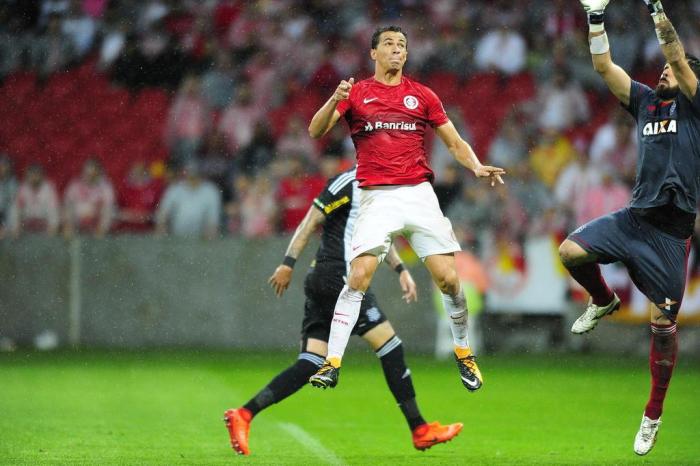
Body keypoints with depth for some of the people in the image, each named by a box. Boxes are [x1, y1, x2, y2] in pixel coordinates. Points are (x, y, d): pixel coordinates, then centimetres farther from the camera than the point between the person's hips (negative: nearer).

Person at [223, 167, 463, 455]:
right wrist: (288, 263, -16)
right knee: (389, 346, -5)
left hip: (323, 284, 10)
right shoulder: (348, 183, -11)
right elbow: (312, 221, -13)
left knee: (310, 365, 2)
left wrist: (401, 270, 21)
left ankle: (243, 415, -4)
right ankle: (420, 431, 0)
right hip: (338, 280, -10)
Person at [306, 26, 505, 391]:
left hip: (419, 194, 2)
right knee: (359, 277, -17)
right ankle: (331, 364, -14)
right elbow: (316, 131, -3)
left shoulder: (422, 95, 12)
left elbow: (455, 143, 14)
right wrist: (335, 101, -22)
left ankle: (464, 354, 15)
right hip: (376, 197, -2)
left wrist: (477, 167, -6)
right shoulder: (356, 93, 7)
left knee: (448, 278, -5)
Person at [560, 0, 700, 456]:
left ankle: (654, 416, 11)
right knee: (572, 251, -16)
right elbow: (604, 66, 9)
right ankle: (604, 302, 16)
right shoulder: (646, 100, 13)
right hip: (636, 215, 5)